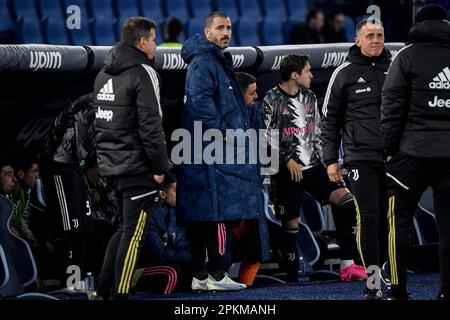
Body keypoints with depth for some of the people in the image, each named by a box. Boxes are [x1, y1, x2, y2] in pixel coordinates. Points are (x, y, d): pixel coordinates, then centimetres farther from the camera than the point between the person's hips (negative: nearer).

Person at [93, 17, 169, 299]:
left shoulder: (104, 74, 12)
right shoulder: (142, 73, -14)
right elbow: (151, 126, -18)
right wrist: (160, 167, -12)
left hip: (111, 164, 8)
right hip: (137, 167, -8)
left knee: (127, 228, 19)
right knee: (133, 233, -3)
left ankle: (103, 289, 17)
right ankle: (120, 294, -2)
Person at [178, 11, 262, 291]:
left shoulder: (219, 62, 25)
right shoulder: (203, 62, -9)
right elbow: (200, 100, -21)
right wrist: (221, 134, -21)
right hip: (211, 151, -10)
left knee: (201, 215, 9)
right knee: (219, 211, -12)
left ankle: (200, 276, 11)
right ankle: (216, 275, -13)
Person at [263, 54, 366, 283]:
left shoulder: (309, 97, 14)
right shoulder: (272, 100, -5)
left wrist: (323, 160, 17)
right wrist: (288, 160, -15)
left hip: (313, 167, 5)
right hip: (287, 171, -5)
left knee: (346, 200, -13)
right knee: (290, 224, -3)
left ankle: (347, 265, -12)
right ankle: (292, 279, 8)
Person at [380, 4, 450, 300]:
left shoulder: (408, 56, 0)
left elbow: (392, 106, -4)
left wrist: (390, 148, 1)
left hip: (414, 153, -3)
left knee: (399, 222, 4)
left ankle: (398, 292, 2)